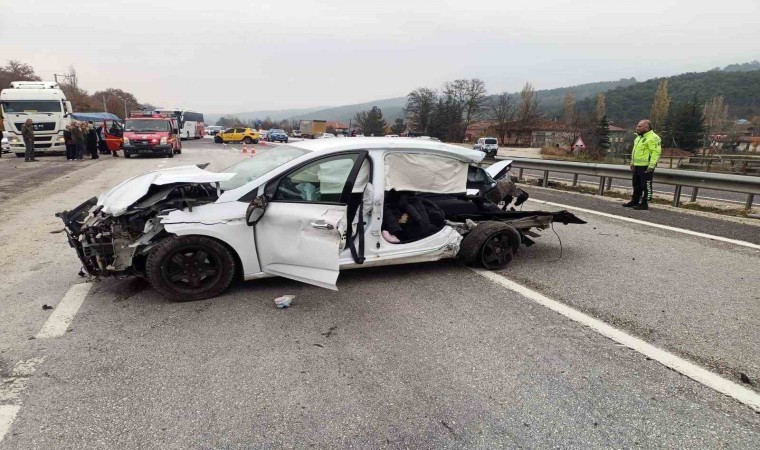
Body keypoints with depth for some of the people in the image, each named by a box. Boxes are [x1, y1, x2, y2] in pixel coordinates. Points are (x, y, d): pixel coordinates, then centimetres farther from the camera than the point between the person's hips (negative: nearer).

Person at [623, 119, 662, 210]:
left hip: (646, 167, -10)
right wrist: (632, 163, 21)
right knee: (636, 185, 16)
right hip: (637, 166, 10)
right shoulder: (639, 137, 18)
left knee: (646, 186, -4)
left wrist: (651, 165, -24)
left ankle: (644, 204, 0)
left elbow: (656, 152, -19)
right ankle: (634, 201, 25)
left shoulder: (653, 138, -13)